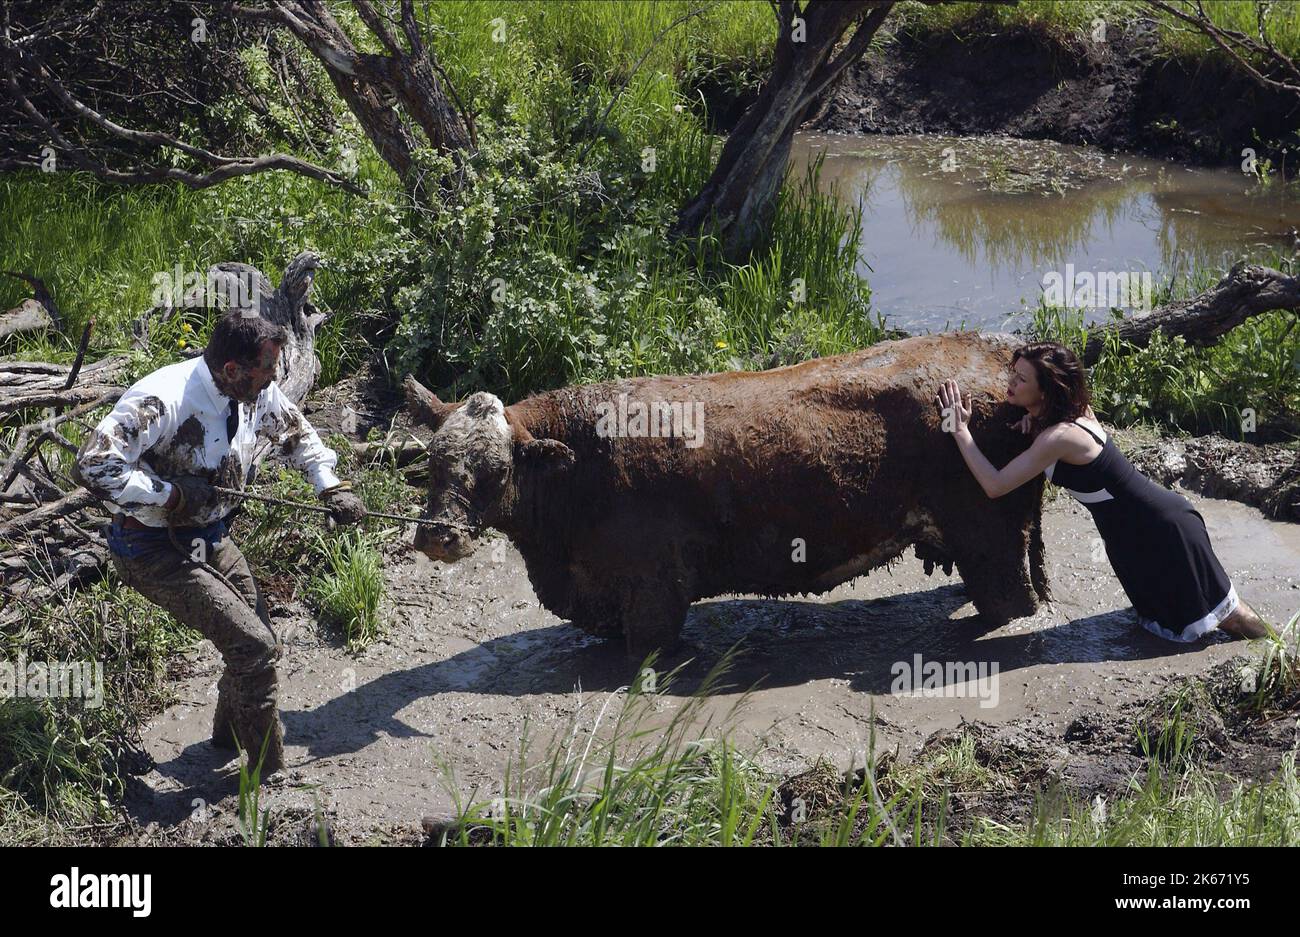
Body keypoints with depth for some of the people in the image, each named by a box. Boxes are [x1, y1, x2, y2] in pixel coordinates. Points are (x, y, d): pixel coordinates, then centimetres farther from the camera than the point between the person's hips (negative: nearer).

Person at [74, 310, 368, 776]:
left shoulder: (258, 393, -6)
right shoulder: (162, 400, -30)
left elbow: (297, 434, 15)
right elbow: (92, 466, -33)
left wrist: (332, 487, 1)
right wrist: (172, 494, -30)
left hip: (212, 540, 8)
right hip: (153, 550, -8)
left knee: (261, 644, 16)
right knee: (253, 647, -16)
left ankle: (231, 733, 44)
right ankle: (268, 772, 1)